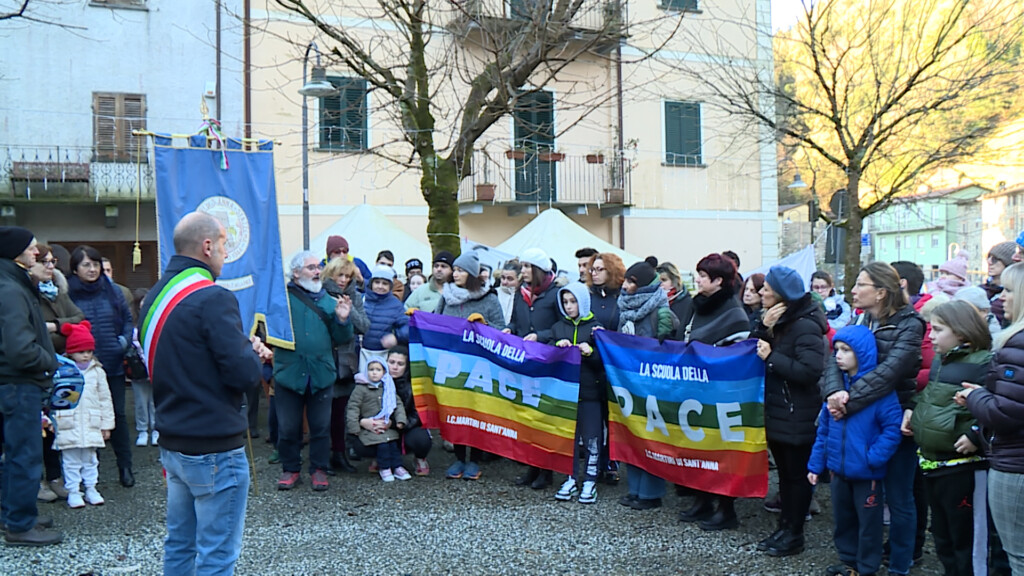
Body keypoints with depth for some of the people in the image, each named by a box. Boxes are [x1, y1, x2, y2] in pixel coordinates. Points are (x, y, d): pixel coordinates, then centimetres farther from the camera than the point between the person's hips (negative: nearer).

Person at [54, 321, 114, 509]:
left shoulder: (97, 371, 6)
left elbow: (105, 399, 9)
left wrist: (106, 424, 8)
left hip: (92, 426, 2)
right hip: (69, 427, -2)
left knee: (90, 460, 11)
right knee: (72, 461, 5)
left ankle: (90, 489, 20)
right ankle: (73, 491, 13)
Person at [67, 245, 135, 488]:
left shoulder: (113, 291, 4)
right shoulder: (68, 294, -5)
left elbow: (128, 319, 10)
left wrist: (125, 340, -5)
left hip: (113, 364, 2)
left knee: (118, 414, 7)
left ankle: (125, 467, 17)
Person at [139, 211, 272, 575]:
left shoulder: (155, 296, 9)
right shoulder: (213, 299, -19)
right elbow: (246, 374, -21)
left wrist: (245, 349, 4)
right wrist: (252, 352, 0)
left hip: (172, 444, 9)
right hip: (215, 449, -9)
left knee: (179, 546, 18)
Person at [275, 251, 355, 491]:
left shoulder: (328, 300, 10)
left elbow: (341, 339, 9)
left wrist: (342, 319, -8)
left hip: (322, 374, 2)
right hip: (288, 372, -2)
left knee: (321, 426, 9)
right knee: (288, 427, 7)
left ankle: (319, 469, 24)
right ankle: (290, 469, 25)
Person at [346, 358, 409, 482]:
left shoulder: (388, 388, 12)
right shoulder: (360, 389, -1)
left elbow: (398, 404, 13)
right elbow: (353, 408, -3)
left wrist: (400, 420, -1)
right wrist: (354, 426, -10)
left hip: (387, 425, 4)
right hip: (368, 427, -4)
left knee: (393, 441, -14)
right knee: (382, 443, -21)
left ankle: (397, 467, -2)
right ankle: (384, 468, -6)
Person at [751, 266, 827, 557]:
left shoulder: (805, 326, -18)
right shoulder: (778, 321, 10)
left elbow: (810, 370, -27)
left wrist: (772, 357, -21)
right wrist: (763, 326, -10)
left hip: (797, 417, -9)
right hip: (775, 411, 9)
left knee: (797, 475, 5)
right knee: (784, 472, 17)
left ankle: (794, 535, 16)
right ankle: (785, 527, 28)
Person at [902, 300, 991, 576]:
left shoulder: (983, 364, -16)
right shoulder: (939, 361, 10)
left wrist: (976, 436, -25)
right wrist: (912, 410, 9)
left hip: (963, 468, -9)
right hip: (932, 463, 9)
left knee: (966, 543, 4)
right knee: (942, 539, 22)